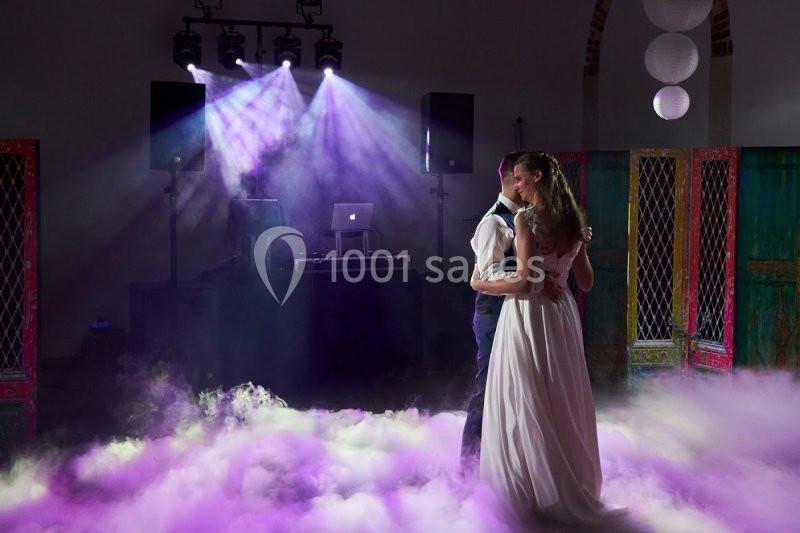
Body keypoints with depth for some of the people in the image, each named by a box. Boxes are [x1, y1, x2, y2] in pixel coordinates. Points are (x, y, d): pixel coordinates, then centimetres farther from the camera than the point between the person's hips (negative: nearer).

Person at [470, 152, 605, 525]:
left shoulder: (525, 219, -13)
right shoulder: (572, 221, 8)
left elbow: (525, 282, -20)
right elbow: (586, 282, 13)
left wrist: (480, 285, -7)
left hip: (528, 314, -7)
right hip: (561, 314, 7)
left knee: (526, 405, 4)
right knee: (563, 403, 15)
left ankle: (532, 491, 13)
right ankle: (576, 486, 26)